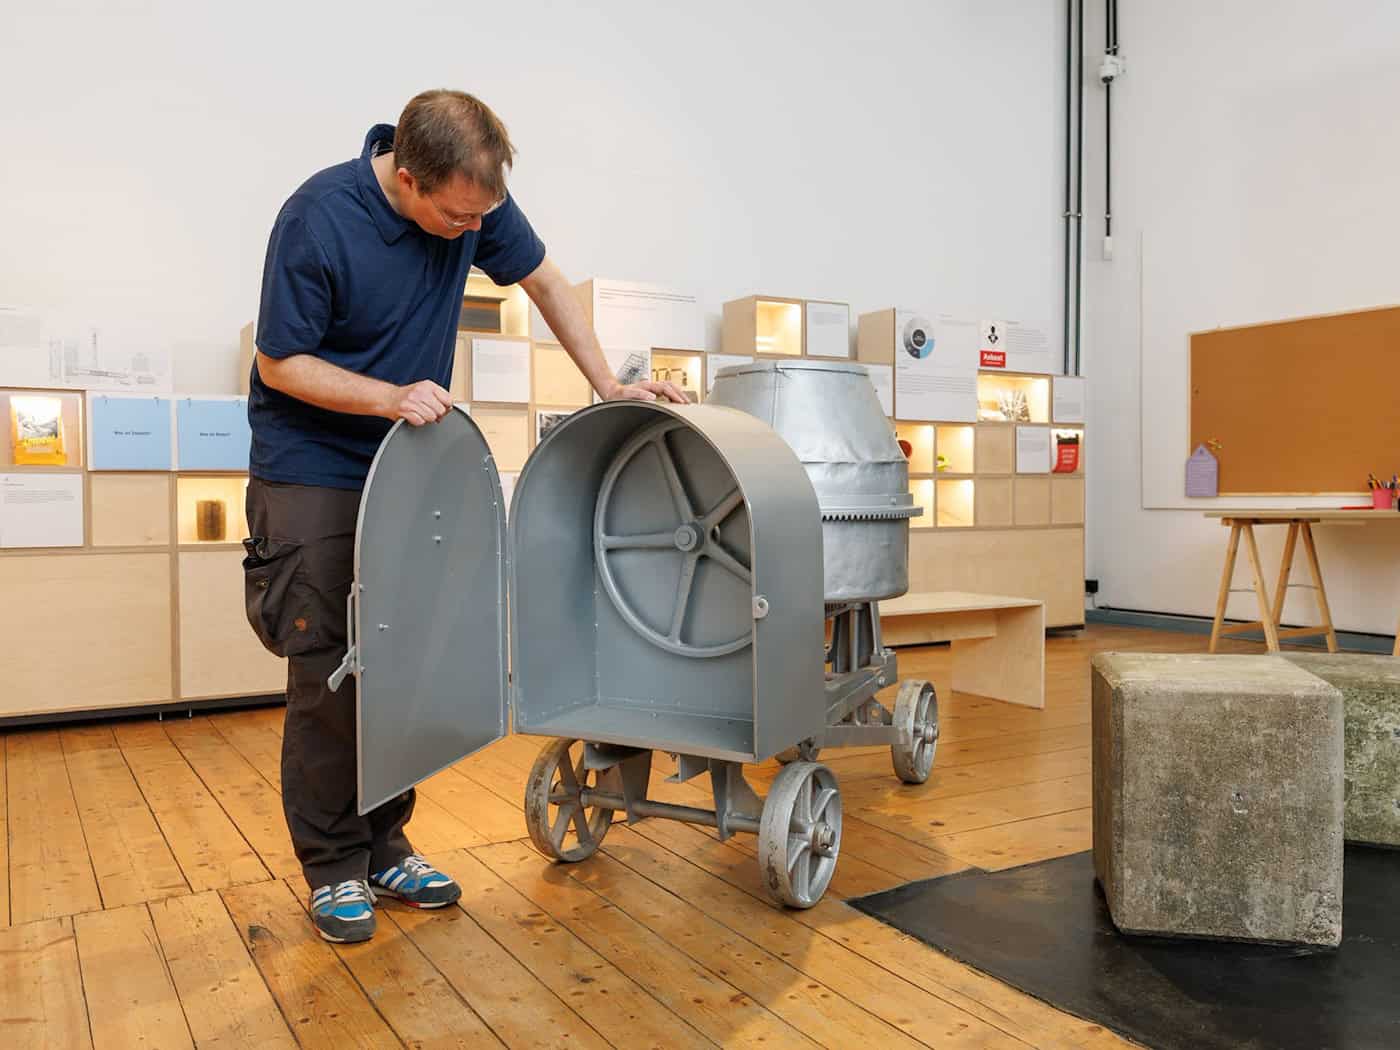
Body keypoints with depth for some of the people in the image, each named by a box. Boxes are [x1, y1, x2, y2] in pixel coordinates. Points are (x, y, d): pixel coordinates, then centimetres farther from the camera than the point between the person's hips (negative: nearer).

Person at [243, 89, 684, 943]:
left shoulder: (476, 203, -9)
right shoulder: (317, 220, -23)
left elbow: (547, 284, 5)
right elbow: (280, 364, -15)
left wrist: (610, 388, -2)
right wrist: (390, 396, -28)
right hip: (312, 467, -5)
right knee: (330, 670, -4)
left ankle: (385, 846, 20)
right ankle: (334, 865, 11)